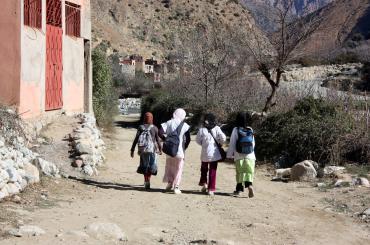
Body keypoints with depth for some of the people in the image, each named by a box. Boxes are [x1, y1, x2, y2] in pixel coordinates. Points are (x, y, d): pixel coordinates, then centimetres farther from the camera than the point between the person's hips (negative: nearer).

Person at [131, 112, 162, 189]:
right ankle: (147, 181, -11)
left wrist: (132, 150, 0)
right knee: (151, 167, 5)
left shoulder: (140, 127, 0)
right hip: (151, 149, -3)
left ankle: (146, 181, 21)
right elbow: (158, 140, -1)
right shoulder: (154, 128, -5)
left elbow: (136, 139, -3)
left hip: (142, 150, 3)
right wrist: (160, 149, 14)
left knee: (144, 166, 17)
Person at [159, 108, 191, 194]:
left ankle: (170, 182, 11)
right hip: (180, 150, -2)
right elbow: (188, 139, -9)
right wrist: (184, 147, 5)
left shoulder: (168, 123, 1)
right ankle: (176, 187, -1)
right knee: (178, 168, 5)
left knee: (169, 166, 20)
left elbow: (160, 133, -9)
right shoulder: (184, 125, -3)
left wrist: (166, 140, 6)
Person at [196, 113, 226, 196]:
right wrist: (220, 144, 11)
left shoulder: (202, 130, -7)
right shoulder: (217, 129, -7)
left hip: (205, 154, 0)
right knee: (213, 171, 6)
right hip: (215, 153, 0)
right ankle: (211, 189, 4)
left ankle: (203, 183, 11)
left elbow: (198, 140, 1)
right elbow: (223, 138, -9)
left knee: (204, 169, 23)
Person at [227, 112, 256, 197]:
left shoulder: (236, 130, -7)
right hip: (250, 155, 1)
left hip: (239, 156, -1)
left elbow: (232, 143, -4)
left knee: (239, 172, 10)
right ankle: (249, 185, -23)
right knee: (249, 172, 1)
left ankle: (239, 189, 16)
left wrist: (230, 155, 4)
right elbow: (253, 143, 10)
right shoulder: (250, 130, 2)